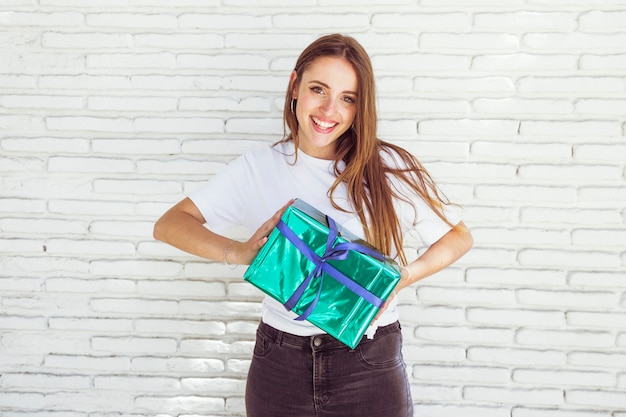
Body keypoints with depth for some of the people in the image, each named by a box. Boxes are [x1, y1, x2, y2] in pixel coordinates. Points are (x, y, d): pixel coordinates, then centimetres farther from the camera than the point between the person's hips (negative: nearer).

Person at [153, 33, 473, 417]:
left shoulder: (390, 168, -6)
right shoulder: (258, 168, -2)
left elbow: (459, 237, 4)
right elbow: (169, 225, -5)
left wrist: (405, 276, -16)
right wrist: (238, 252, -23)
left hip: (370, 367, -1)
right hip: (280, 366, 2)